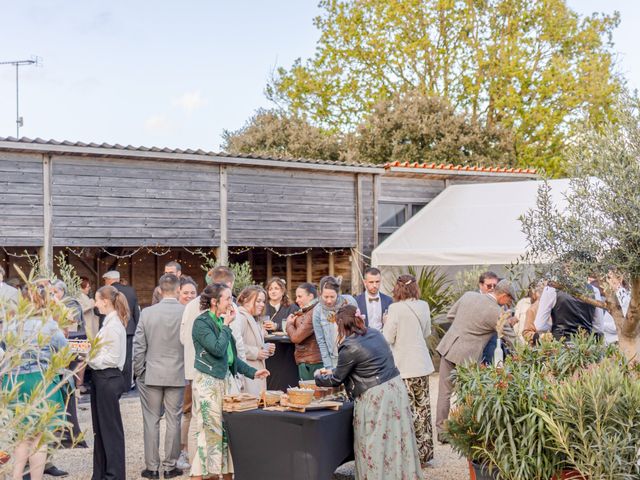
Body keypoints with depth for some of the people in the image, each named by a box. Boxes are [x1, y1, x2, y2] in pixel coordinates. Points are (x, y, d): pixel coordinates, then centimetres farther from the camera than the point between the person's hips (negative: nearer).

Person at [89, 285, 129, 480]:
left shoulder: (113, 325, -17)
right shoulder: (110, 322, 11)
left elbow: (112, 359, -19)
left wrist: (89, 358, -13)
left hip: (108, 379, -9)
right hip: (102, 378, 9)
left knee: (111, 428, 0)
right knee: (100, 427, 15)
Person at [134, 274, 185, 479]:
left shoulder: (147, 313, -7)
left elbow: (139, 346, -4)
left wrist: (138, 371, 8)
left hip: (151, 375, 0)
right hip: (177, 375, 0)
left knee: (151, 421, 8)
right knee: (173, 421, 9)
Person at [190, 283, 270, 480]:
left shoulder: (221, 322, 13)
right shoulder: (201, 323, -11)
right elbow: (218, 349, -21)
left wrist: (252, 372, 15)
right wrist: (227, 325, -12)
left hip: (224, 380, 8)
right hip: (208, 382, -8)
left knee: (227, 430, 8)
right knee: (210, 431, -7)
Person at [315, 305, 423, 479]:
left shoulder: (350, 347, -15)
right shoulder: (375, 333, 8)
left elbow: (336, 380, -3)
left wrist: (319, 377, 18)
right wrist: (332, 372, 27)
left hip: (375, 397, -8)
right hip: (395, 387, 8)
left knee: (375, 447, 5)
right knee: (396, 440, 14)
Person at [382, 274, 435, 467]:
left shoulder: (395, 308, -15)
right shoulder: (424, 306, 3)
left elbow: (388, 338, -11)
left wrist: (387, 323, 6)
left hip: (404, 367, -6)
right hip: (422, 365, 6)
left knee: (409, 410, 0)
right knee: (423, 408, 13)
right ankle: (425, 453, 21)